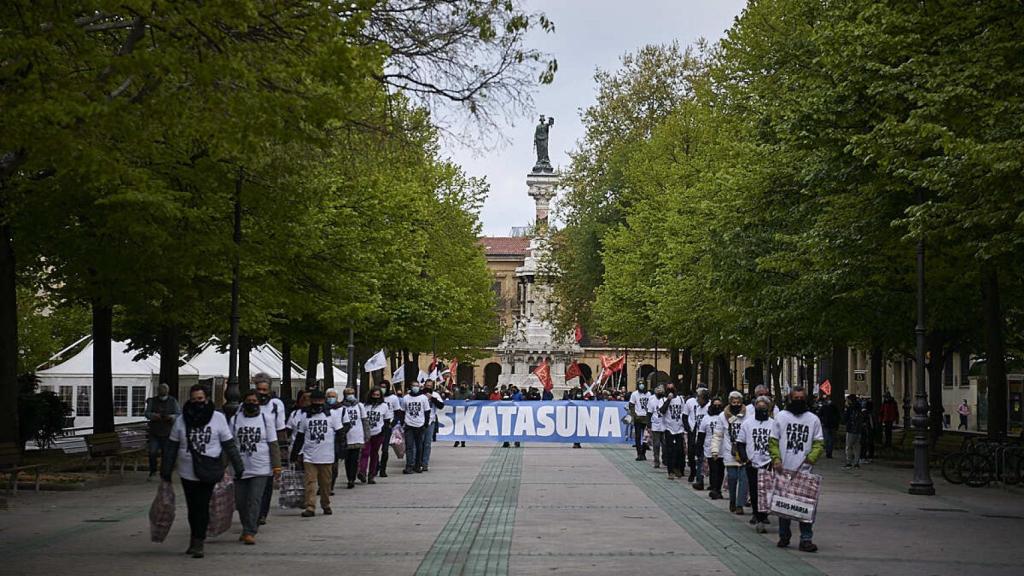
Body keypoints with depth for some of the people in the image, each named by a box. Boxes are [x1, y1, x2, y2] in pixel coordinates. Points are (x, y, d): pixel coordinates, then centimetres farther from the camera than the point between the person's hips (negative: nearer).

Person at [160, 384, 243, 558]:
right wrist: (166, 470, 4)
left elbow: (229, 445, 1)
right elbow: (172, 447, 7)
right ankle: (196, 539, 27)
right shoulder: (181, 420, 4)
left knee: (202, 507, -7)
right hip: (187, 472, 3)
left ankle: (198, 542, -3)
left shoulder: (218, 418, -2)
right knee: (192, 508, 12)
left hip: (208, 473, -3)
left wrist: (238, 467, -1)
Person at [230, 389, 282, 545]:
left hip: (260, 469, -2)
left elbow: (273, 444, 4)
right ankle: (248, 529, 25)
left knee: (254, 501, -9)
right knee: (240, 501, 7)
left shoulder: (266, 419, 3)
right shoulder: (235, 419, 5)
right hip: (240, 468, 2)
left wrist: (277, 466, -2)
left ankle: (250, 532, -8)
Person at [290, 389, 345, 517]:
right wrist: (295, 454, 12)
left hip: (326, 457, -1)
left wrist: (339, 451, -4)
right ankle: (310, 508, -10)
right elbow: (299, 438, 15)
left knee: (326, 483, 8)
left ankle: (326, 506, 22)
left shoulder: (332, 416, 2)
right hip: (309, 457, 1)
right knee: (310, 482, -7)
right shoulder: (306, 417, 10)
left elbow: (340, 435, 3)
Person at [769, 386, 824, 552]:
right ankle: (784, 536, 22)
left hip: (804, 470, -1)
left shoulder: (813, 419, 7)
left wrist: (810, 458, -10)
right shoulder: (781, 417, 6)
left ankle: (806, 539, -2)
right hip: (783, 470, 1)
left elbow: (819, 443, 7)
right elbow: (773, 441, 6)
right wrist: (776, 459, -8)